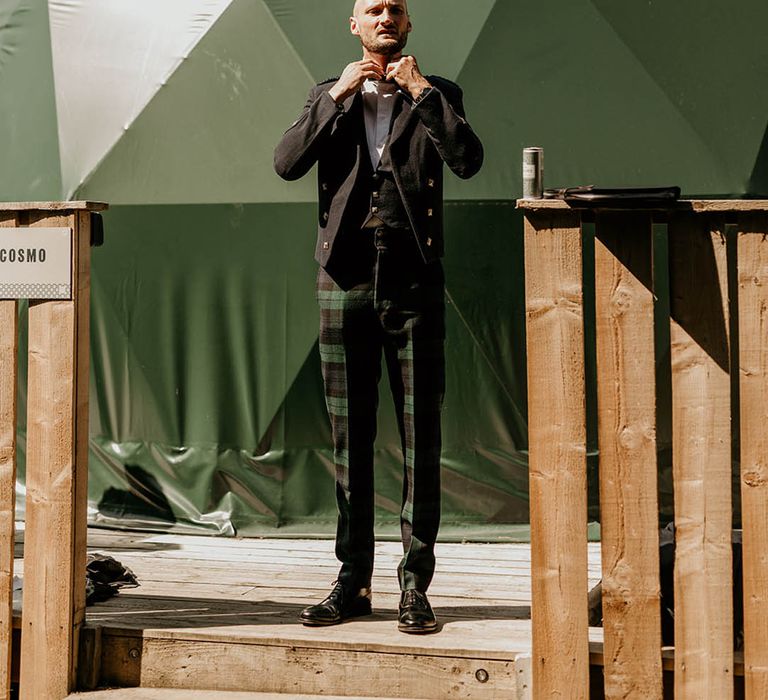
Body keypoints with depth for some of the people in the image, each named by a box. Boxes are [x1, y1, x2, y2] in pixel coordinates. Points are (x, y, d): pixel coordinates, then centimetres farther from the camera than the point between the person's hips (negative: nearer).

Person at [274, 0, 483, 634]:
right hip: (345, 279, 2)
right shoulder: (329, 98, 15)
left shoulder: (437, 96, 10)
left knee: (421, 439, -2)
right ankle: (353, 582, 11)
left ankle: (415, 585, 3)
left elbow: (468, 160, -8)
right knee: (349, 440, 5)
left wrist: (421, 91, -8)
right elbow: (287, 163, -2)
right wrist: (339, 95, -6)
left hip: (414, 280, -1)